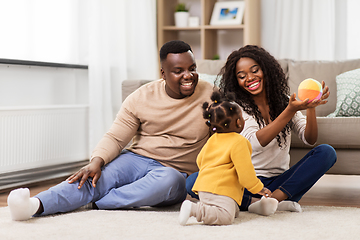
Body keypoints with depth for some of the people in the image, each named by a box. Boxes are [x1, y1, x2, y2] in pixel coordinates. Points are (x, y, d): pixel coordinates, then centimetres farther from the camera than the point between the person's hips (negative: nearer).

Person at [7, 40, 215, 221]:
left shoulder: (209, 96, -3)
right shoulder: (141, 98, 1)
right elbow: (115, 138, 0)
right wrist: (96, 161, -20)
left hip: (176, 172, -1)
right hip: (136, 160, 1)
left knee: (168, 179, -38)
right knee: (97, 177, -27)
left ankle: (96, 202, -32)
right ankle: (34, 205, -49)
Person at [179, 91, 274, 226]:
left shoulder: (212, 139, 16)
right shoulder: (239, 142, -9)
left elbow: (199, 160, 25)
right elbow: (245, 170, -12)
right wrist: (258, 188, -1)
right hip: (220, 189, -9)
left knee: (234, 211, 18)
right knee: (226, 217, -21)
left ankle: (200, 206, 3)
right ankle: (193, 209, -29)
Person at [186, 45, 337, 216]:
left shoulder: (284, 100, 10)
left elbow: (310, 140, 0)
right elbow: (256, 143, -20)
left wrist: (311, 108, -19)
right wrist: (290, 111, -27)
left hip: (279, 182, 3)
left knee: (326, 152, -19)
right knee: (192, 181, -28)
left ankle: (275, 197, -30)